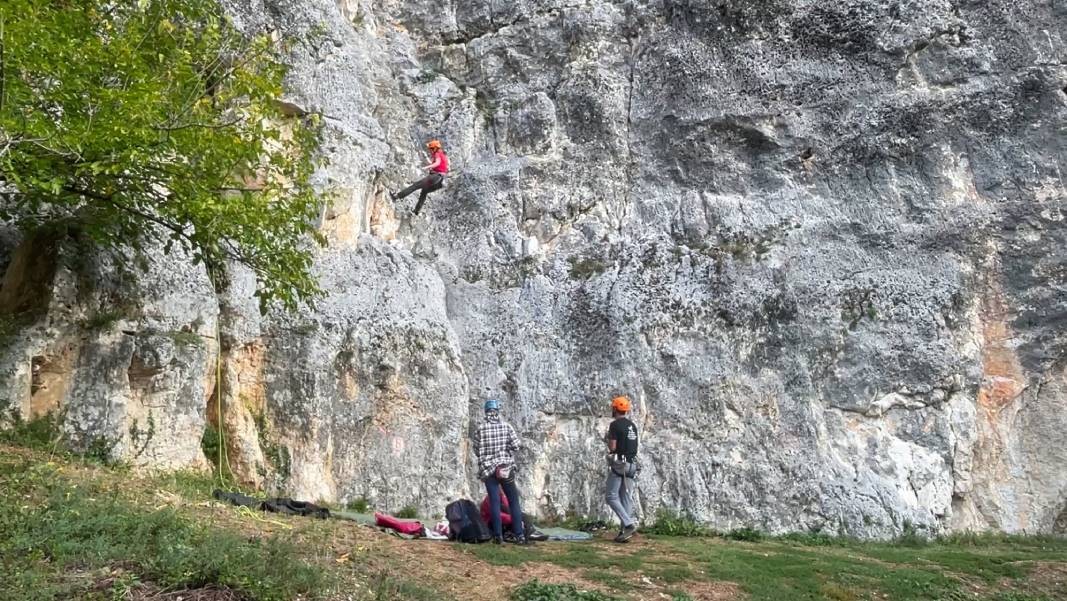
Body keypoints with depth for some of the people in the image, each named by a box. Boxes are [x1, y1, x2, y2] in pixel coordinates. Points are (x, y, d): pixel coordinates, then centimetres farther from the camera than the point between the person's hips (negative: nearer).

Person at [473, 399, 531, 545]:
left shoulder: (480, 429, -3)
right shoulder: (506, 426, -3)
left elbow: (476, 451, 1)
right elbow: (515, 446, -5)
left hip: (488, 468, 0)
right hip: (506, 467, 0)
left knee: (494, 502, 3)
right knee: (514, 501, 6)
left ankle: (498, 535, 0)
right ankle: (519, 534, 2)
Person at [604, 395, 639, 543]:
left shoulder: (615, 424, -11)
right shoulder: (632, 425, 14)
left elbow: (612, 447, -15)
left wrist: (607, 439, 6)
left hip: (618, 464, -8)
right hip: (631, 464, 8)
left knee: (611, 496, -2)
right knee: (626, 498, 7)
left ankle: (629, 523, -15)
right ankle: (625, 531, 4)